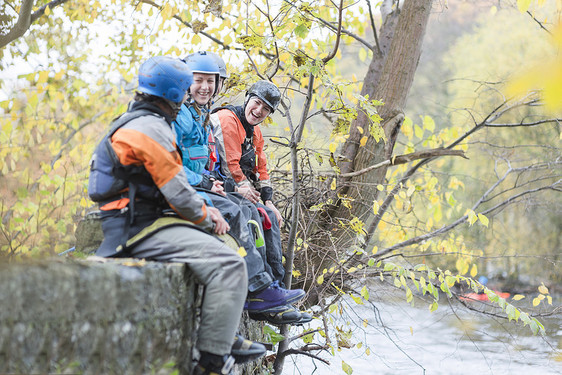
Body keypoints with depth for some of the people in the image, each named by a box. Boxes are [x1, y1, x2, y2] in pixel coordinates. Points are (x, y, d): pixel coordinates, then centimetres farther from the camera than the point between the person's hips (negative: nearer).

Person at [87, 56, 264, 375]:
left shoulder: (134, 122, 20)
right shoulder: (152, 128, -15)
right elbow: (177, 192, -16)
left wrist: (203, 209, 13)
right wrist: (206, 218, 1)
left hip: (136, 222, 11)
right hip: (140, 227, -11)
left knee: (224, 252, 21)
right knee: (229, 265, -21)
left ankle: (226, 336, 22)